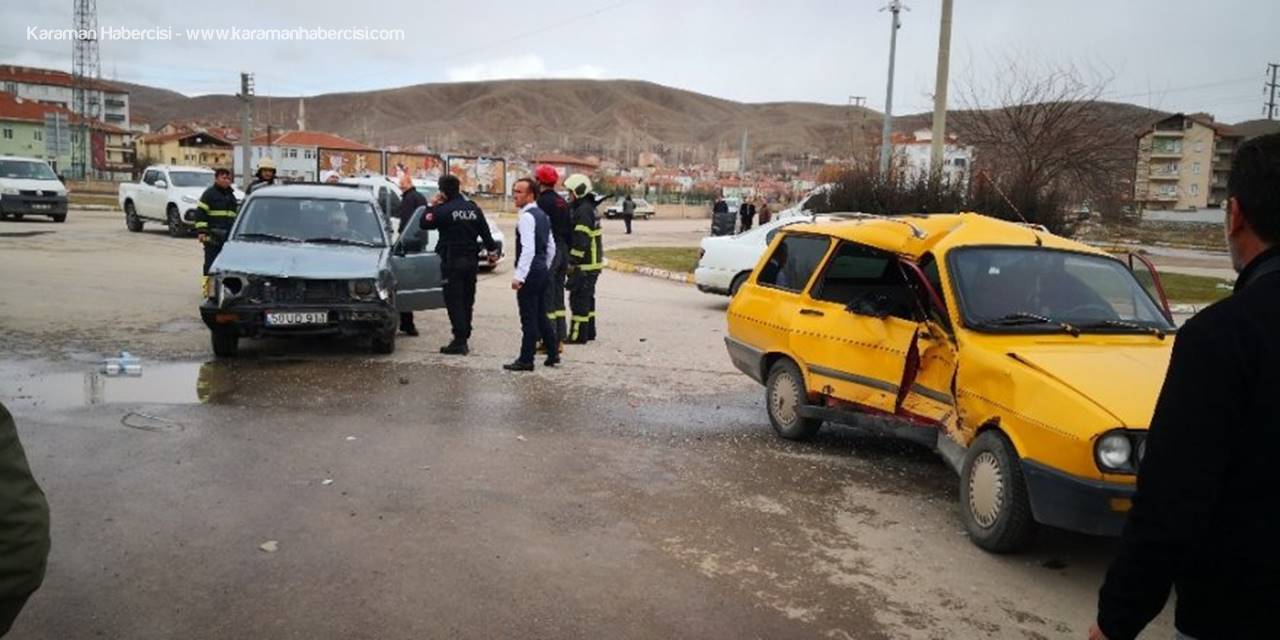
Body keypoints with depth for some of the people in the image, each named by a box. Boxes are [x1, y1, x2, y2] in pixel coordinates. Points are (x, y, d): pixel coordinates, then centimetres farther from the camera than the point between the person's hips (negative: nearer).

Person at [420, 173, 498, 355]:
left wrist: (431, 205, 6)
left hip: (452, 261, -6)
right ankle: (464, 339, 19)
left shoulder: (443, 210, -12)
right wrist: (492, 252, 18)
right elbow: (485, 233, 10)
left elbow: (424, 223, -3)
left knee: (454, 301, -3)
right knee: (467, 301, 12)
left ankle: (460, 341, -8)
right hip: (471, 261, 6)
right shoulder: (473, 209, 7)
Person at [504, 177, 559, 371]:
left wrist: (519, 276, -23)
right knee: (541, 315, 17)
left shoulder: (527, 217, -15)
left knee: (529, 318, -4)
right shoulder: (543, 216, 14)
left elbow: (528, 249, -23)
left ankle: (526, 360, 2)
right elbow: (551, 247, 19)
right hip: (543, 272, 9)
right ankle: (553, 354, 23)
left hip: (531, 273, -9)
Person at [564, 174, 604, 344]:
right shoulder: (589, 208, 16)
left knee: (579, 299, -6)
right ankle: (589, 332, 26)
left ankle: (578, 335, -2)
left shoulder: (583, 211, -17)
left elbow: (580, 241, -23)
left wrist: (572, 263, -20)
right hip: (592, 263, 11)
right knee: (587, 298, 17)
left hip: (584, 265, -11)